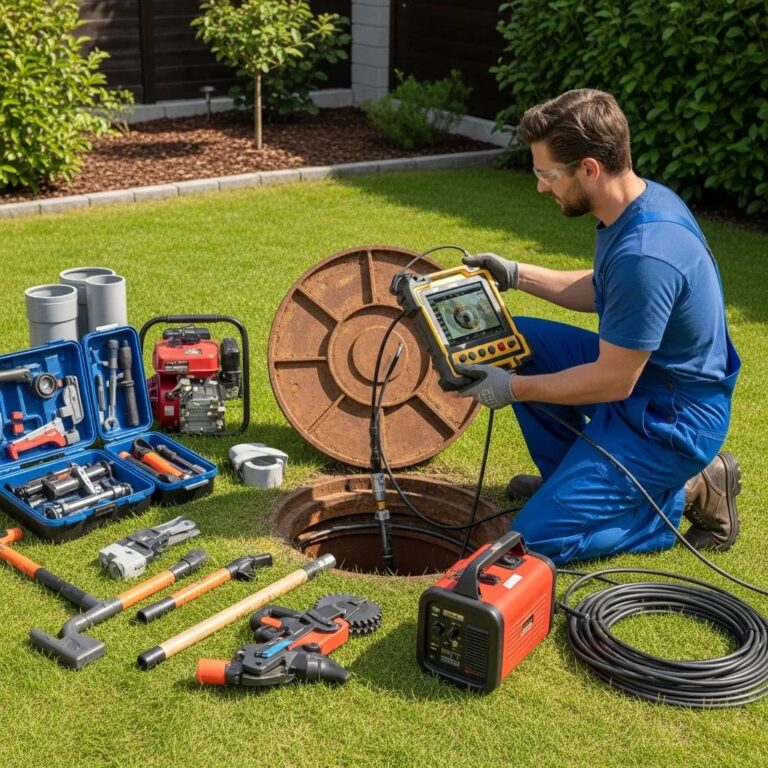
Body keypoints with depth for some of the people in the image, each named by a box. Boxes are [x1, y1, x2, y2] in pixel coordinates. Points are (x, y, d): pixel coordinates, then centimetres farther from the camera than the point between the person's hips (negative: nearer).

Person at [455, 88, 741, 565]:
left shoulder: (645, 255, -32)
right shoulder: (645, 199, -2)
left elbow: (613, 383, -24)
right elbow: (599, 291, 15)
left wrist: (513, 388, -14)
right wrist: (517, 275, 9)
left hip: (670, 419, -9)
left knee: (537, 541, -11)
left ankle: (691, 491, 2)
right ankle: (569, 472, 18)